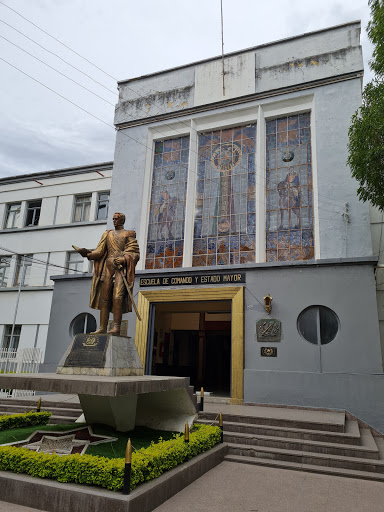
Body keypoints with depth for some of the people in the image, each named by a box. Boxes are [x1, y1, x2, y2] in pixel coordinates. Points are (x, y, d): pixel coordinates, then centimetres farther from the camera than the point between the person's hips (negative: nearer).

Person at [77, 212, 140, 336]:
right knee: (104, 297, -2)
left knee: (117, 297, -18)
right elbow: (100, 251, 13)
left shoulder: (128, 235, 9)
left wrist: (123, 259, -18)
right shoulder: (107, 234, 23)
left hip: (121, 268, -5)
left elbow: (135, 253, -1)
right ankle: (102, 328, -2)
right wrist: (87, 253, -5)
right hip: (108, 267, 5)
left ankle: (116, 328, -21)